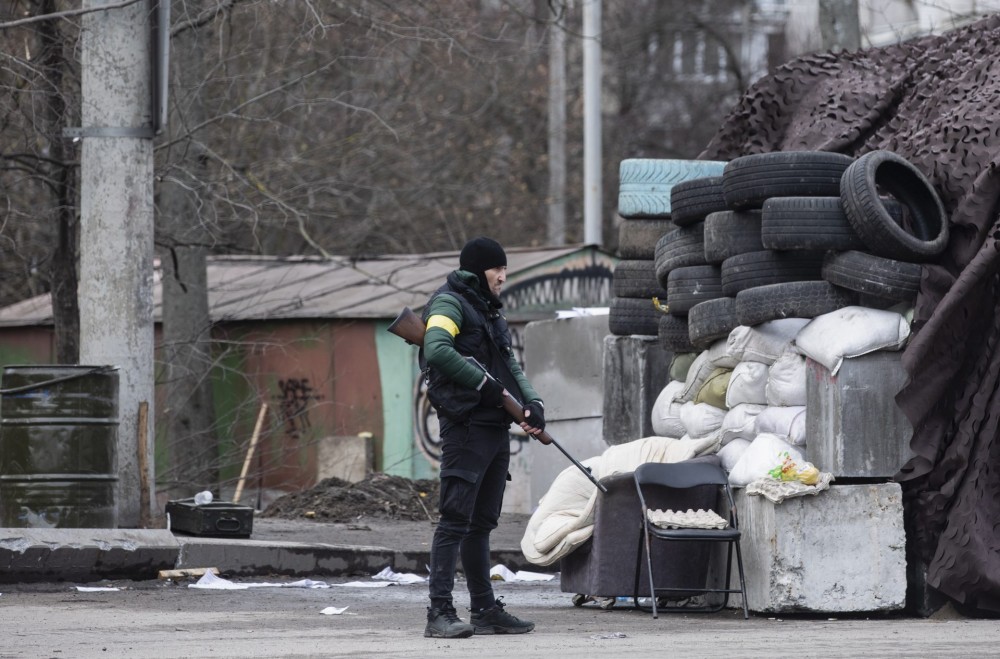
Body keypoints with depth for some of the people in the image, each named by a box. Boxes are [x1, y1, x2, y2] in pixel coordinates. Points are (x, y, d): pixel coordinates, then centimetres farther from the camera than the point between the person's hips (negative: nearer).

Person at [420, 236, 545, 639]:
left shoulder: (491, 311, 21)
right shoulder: (450, 304, -7)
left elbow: (510, 366, 20)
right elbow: (437, 350, -24)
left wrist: (532, 402, 2)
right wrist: (484, 382, -18)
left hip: (496, 429, 9)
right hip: (466, 427, -9)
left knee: (482, 524, 13)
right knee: (455, 520, -12)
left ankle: (485, 609, 18)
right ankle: (440, 613, -14)